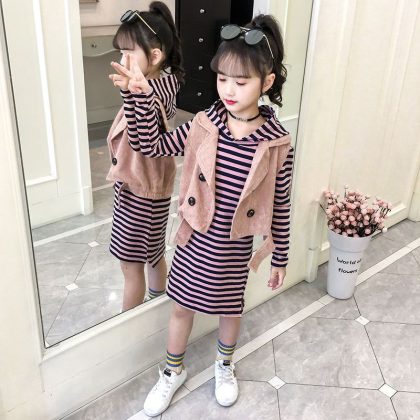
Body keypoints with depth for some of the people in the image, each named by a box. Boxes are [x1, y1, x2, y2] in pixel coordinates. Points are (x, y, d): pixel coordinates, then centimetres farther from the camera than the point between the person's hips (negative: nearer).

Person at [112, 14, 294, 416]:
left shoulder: (277, 143, -15)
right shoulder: (203, 125, -10)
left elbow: (280, 205, -7)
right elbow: (152, 146, -5)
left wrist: (280, 257, 0)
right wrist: (142, 96, -17)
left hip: (234, 246, -1)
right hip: (195, 239, 2)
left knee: (229, 309, 20)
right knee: (182, 305, 18)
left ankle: (224, 365, 51)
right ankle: (173, 371, 44)